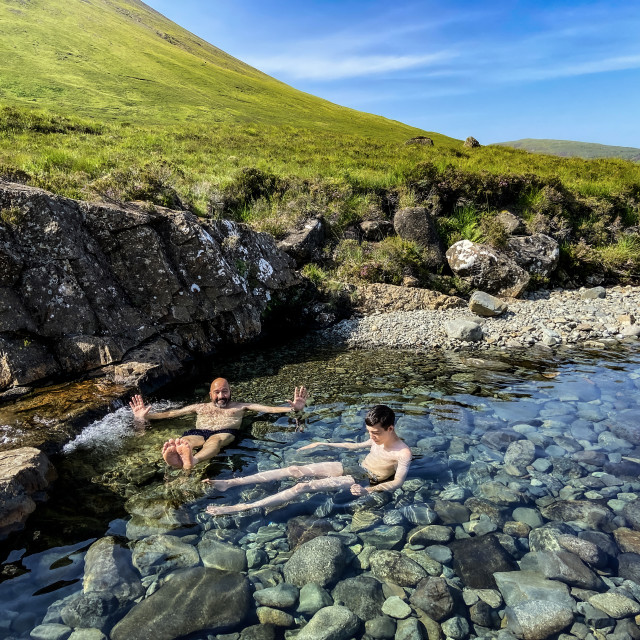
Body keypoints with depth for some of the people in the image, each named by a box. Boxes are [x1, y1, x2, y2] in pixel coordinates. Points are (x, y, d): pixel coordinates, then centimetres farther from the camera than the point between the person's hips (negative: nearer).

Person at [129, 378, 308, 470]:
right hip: (198, 432, 2)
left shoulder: (240, 406, 29)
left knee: (214, 440, -40)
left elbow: (270, 409, 17)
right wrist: (145, 416, 17)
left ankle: (191, 460, -72)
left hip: (225, 433, -2)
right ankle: (175, 458, -71)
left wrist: (293, 408, 1)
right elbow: (169, 414, 31)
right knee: (184, 441, -35)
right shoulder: (200, 407, 35)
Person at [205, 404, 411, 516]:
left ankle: (241, 508, -25)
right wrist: (323, 444, 19)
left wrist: (368, 490, -36)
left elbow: (398, 482, -23)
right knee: (295, 470, -7)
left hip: (364, 481, -7)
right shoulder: (377, 438, 6)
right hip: (353, 467, 8)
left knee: (304, 486, -23)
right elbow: (355, 445, 20)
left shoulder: (403, 453, -18)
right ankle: (230, 483, -9)